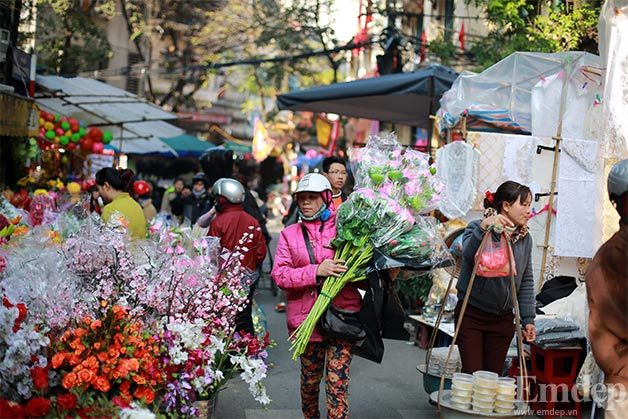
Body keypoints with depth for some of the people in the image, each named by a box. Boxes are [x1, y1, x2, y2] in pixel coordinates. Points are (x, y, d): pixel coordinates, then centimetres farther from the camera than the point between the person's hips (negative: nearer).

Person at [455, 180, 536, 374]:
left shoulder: (525, 239, 6)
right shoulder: (477, 228, -9)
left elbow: (526, 281, 9)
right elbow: (469, 254, -31)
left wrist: (528, 319, 3)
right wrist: (484, 227, -47)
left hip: (503, 319, 4)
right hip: (471, 315, -4)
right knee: (472, 374, -6)